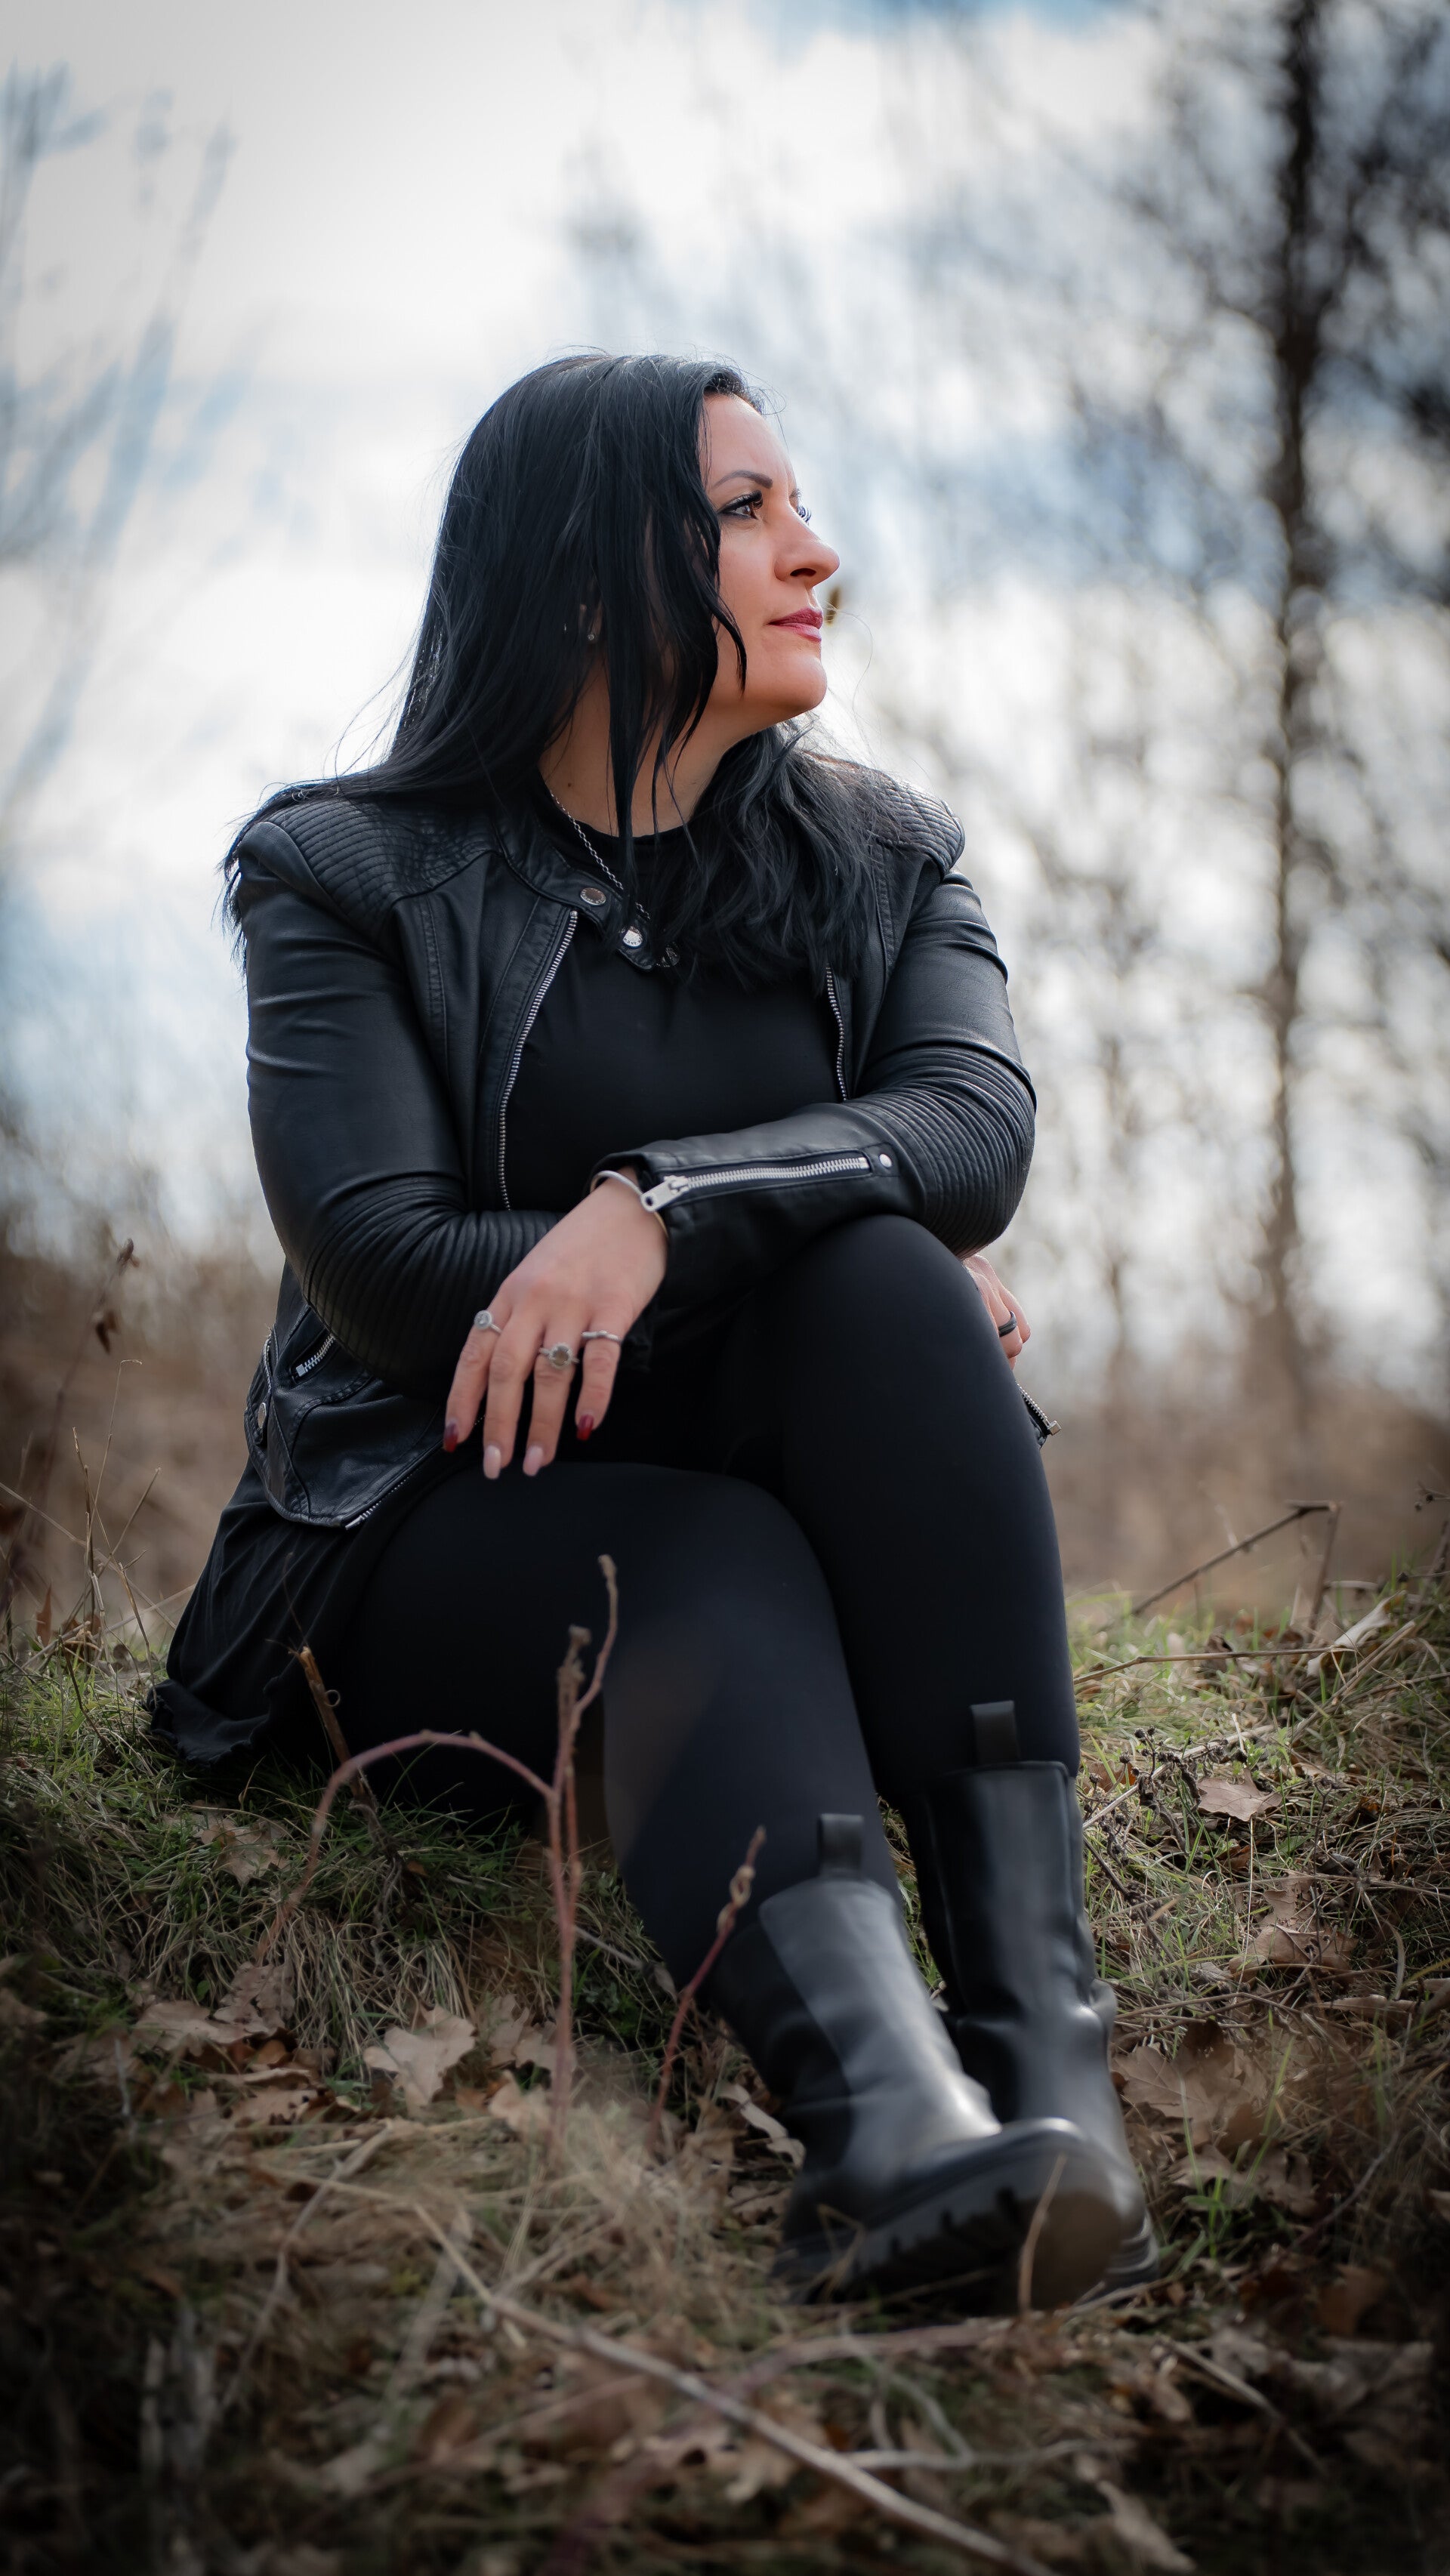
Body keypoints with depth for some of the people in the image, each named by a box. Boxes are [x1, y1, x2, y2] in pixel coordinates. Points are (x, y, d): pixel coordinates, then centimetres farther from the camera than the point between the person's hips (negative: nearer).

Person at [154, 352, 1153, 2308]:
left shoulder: (884, 862, 13)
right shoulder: (352, 878, 4)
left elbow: (980, 1130, -9)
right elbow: (380, 1261, -12)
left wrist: (664, 1205, -27)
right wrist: (846, 1281, -15)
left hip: (787, 1488, 3)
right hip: (456, 1533, -2)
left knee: (879, 1276, -28)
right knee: (715, 1560, -35)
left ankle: (1042, 2027, -43)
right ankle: (892, 2118, -63)